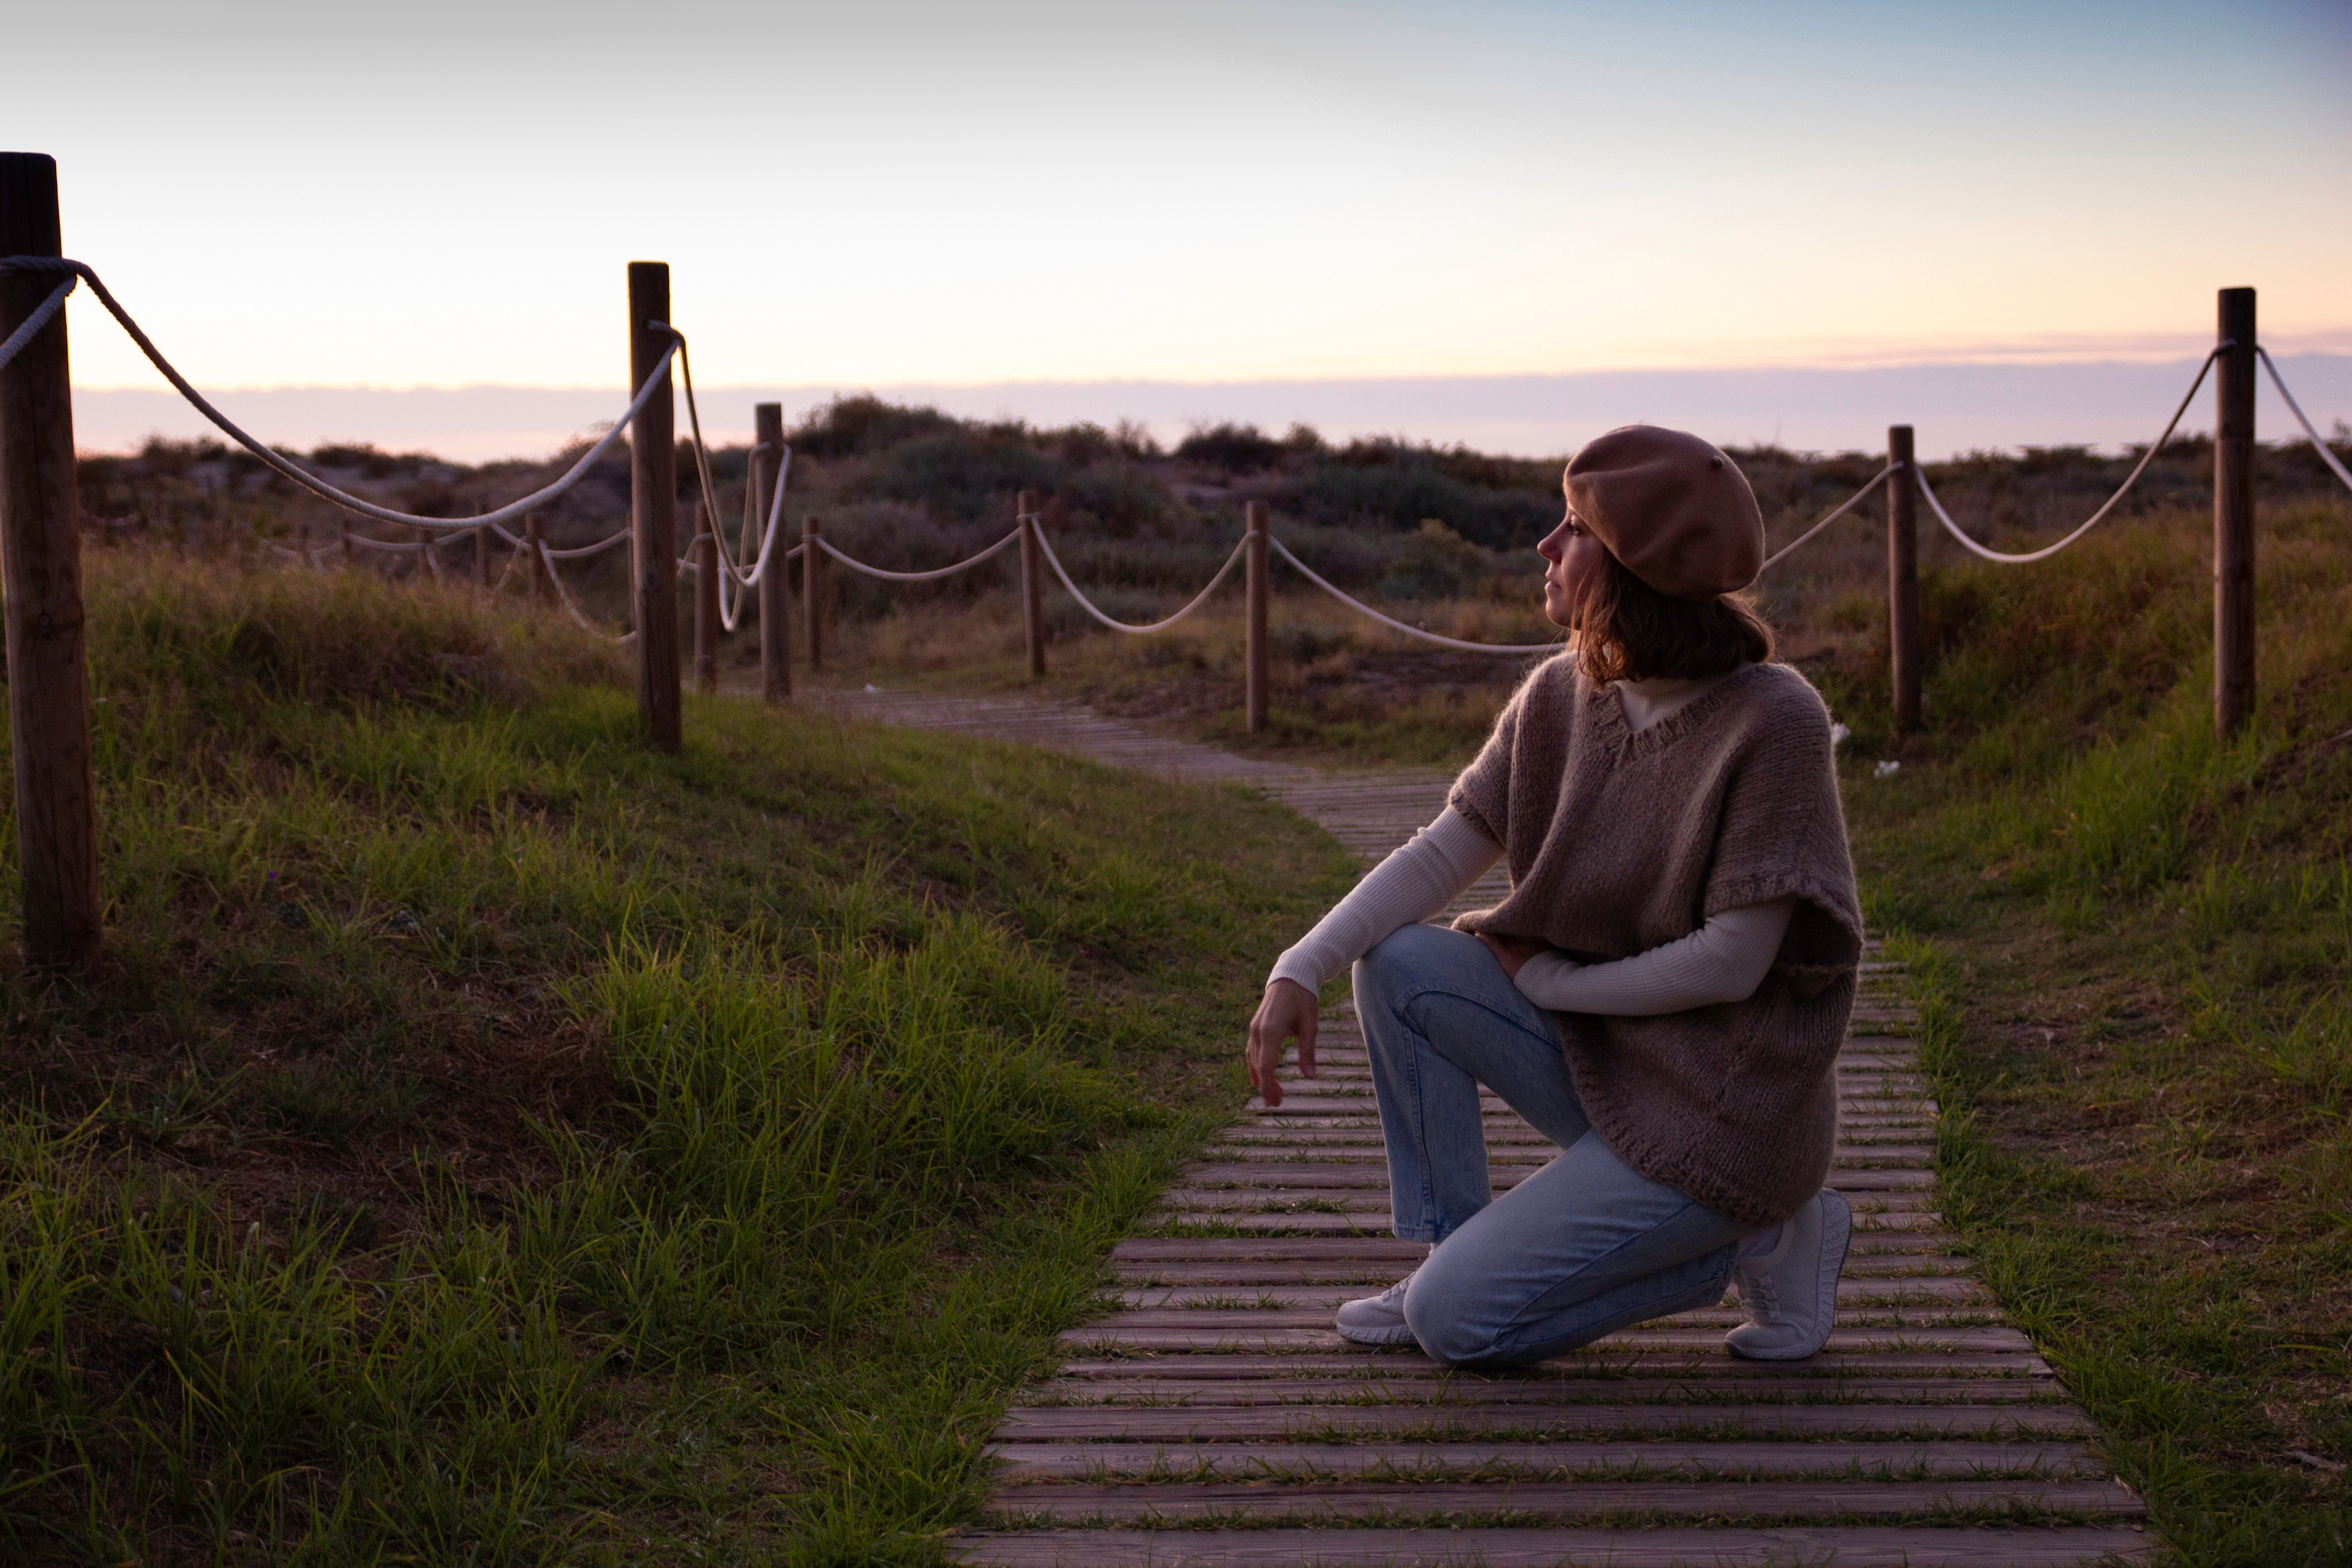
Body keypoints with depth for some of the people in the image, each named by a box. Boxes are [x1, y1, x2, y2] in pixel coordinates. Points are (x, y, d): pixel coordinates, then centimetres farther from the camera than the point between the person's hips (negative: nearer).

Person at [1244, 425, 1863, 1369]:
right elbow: (1441, 854, -1)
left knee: (1455, 1323, -13)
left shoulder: (1773, 722, -22)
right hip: (1598, 1058, 7)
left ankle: (1753, 1242, 2)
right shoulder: (1559, 698, -1)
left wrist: (1544, 978, -11)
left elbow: (1732, 963, -21)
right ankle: (1453, 1251, 5)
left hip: (1723, 1113, -7)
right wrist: (1300, 971, -15)